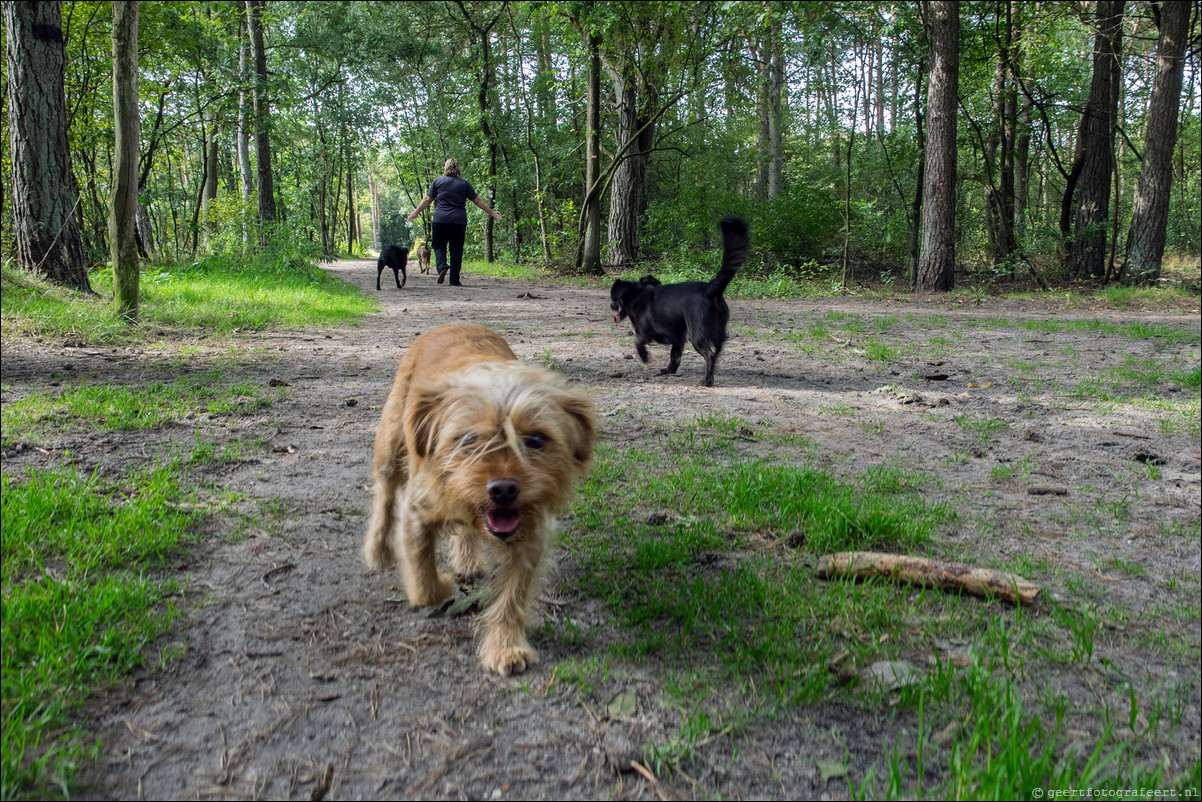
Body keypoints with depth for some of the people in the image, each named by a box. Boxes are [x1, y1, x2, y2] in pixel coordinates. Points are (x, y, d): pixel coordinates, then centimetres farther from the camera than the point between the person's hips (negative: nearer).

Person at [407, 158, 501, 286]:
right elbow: (478, 200, 7)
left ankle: (442, 266, -17)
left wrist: (416, 213, 14)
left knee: (438, 245, 12)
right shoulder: (464, 184, 5)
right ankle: (454, 280, 4)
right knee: (456, 250, 5)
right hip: (459, 222, 1)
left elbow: (427, 199, 5)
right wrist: (491, 213, 16)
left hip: (440, 220, 0)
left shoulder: (438, 181, 5)